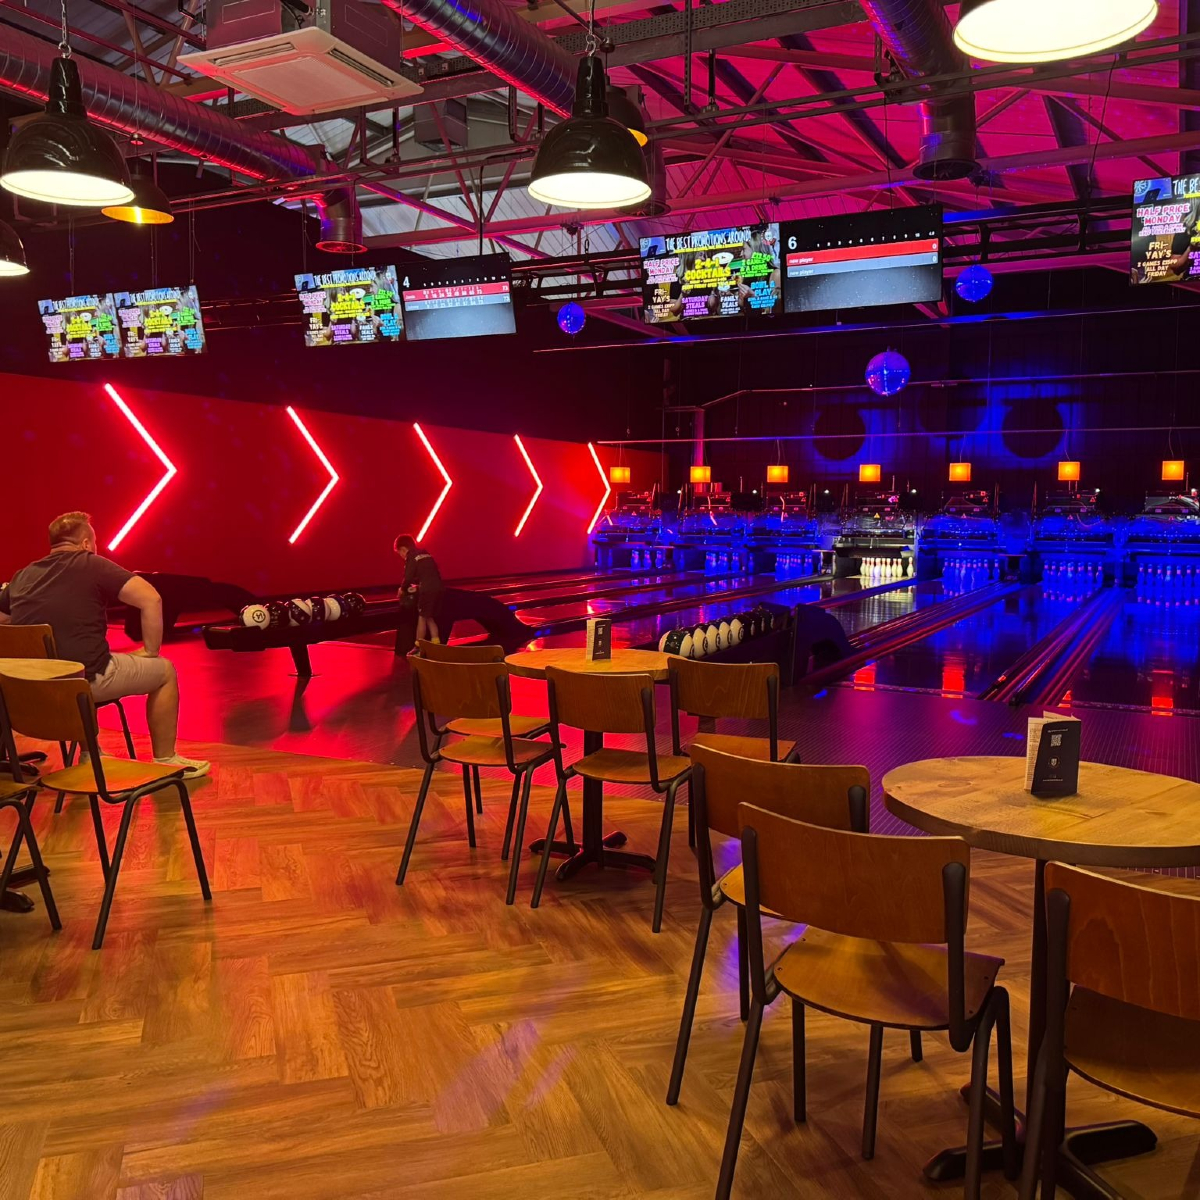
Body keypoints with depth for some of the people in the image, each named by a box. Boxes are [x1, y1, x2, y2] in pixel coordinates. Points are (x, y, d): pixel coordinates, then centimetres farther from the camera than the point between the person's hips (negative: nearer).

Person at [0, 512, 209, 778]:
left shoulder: (22, 576, 11)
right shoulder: (92, 565, -5)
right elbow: (151, 599, -14)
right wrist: (151, 651, -4)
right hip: (87, 679, -6)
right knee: (165, 671, 14)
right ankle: (164, 761, 20)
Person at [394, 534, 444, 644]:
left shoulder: (411, 557, -2)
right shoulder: (426, 554, 23)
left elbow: (408, 576, -6)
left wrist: (402, 589, 10)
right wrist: (418, 584, 34)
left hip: (427, 590, -8)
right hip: (437, 588, 8)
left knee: (422, 618, 0)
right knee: (430, 618, 15)